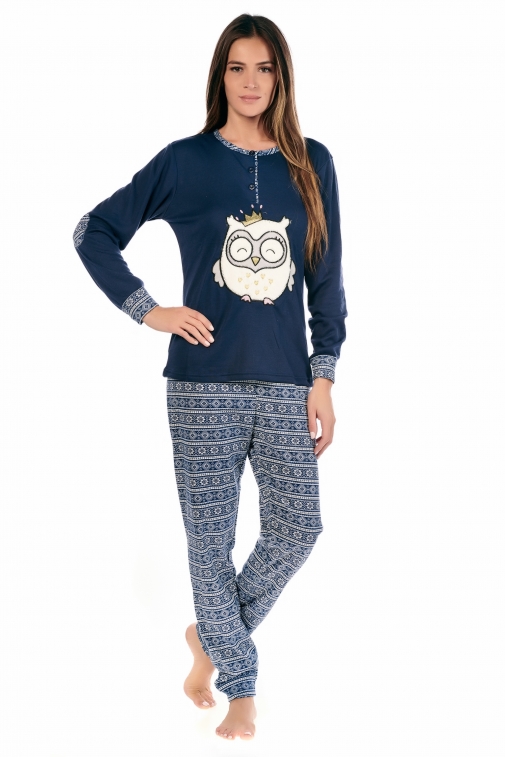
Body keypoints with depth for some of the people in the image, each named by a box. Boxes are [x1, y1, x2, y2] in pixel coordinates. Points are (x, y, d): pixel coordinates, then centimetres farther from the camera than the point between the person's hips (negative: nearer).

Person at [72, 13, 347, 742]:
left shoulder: (312, 164, 5)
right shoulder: (185, 161, 0)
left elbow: (327, 278, 7)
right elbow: (93, 232, 6)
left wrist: (324, 375, 1)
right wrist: (147, 310, -2)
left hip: (286, 384, 2)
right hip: (204, 384, -2)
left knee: (297, 529, 1)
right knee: (211, 540, 2)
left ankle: (211, 636, 26)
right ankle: (240, 687, 19)